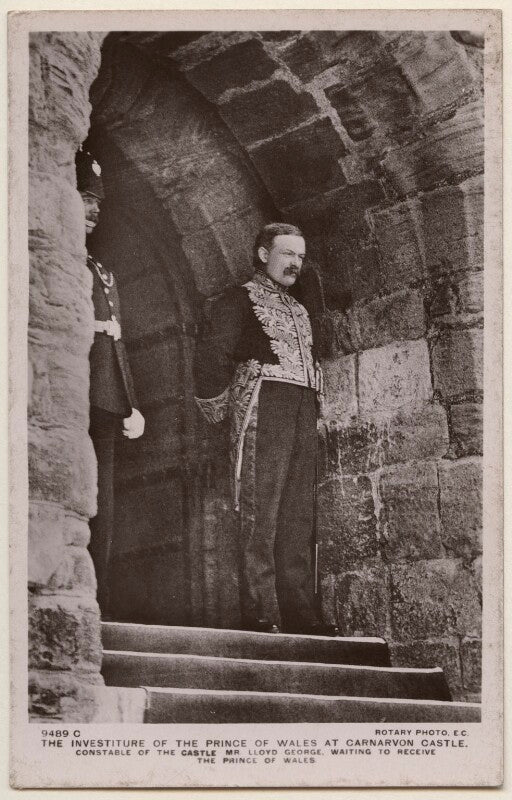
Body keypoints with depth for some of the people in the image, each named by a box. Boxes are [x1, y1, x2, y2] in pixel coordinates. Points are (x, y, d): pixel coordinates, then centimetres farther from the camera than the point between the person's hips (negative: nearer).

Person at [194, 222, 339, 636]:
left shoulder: (299, 311, 27)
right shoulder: (240, 299, 5)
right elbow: (212, 353, -5)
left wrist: (314, 409, 15)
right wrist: (218, 404, -5)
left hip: (303, 412, 7)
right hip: (262, 405, -7)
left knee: (299, 516, 1)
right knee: (260, 513, -10)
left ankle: (299, 610, 1)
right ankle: (261, 613, -12)